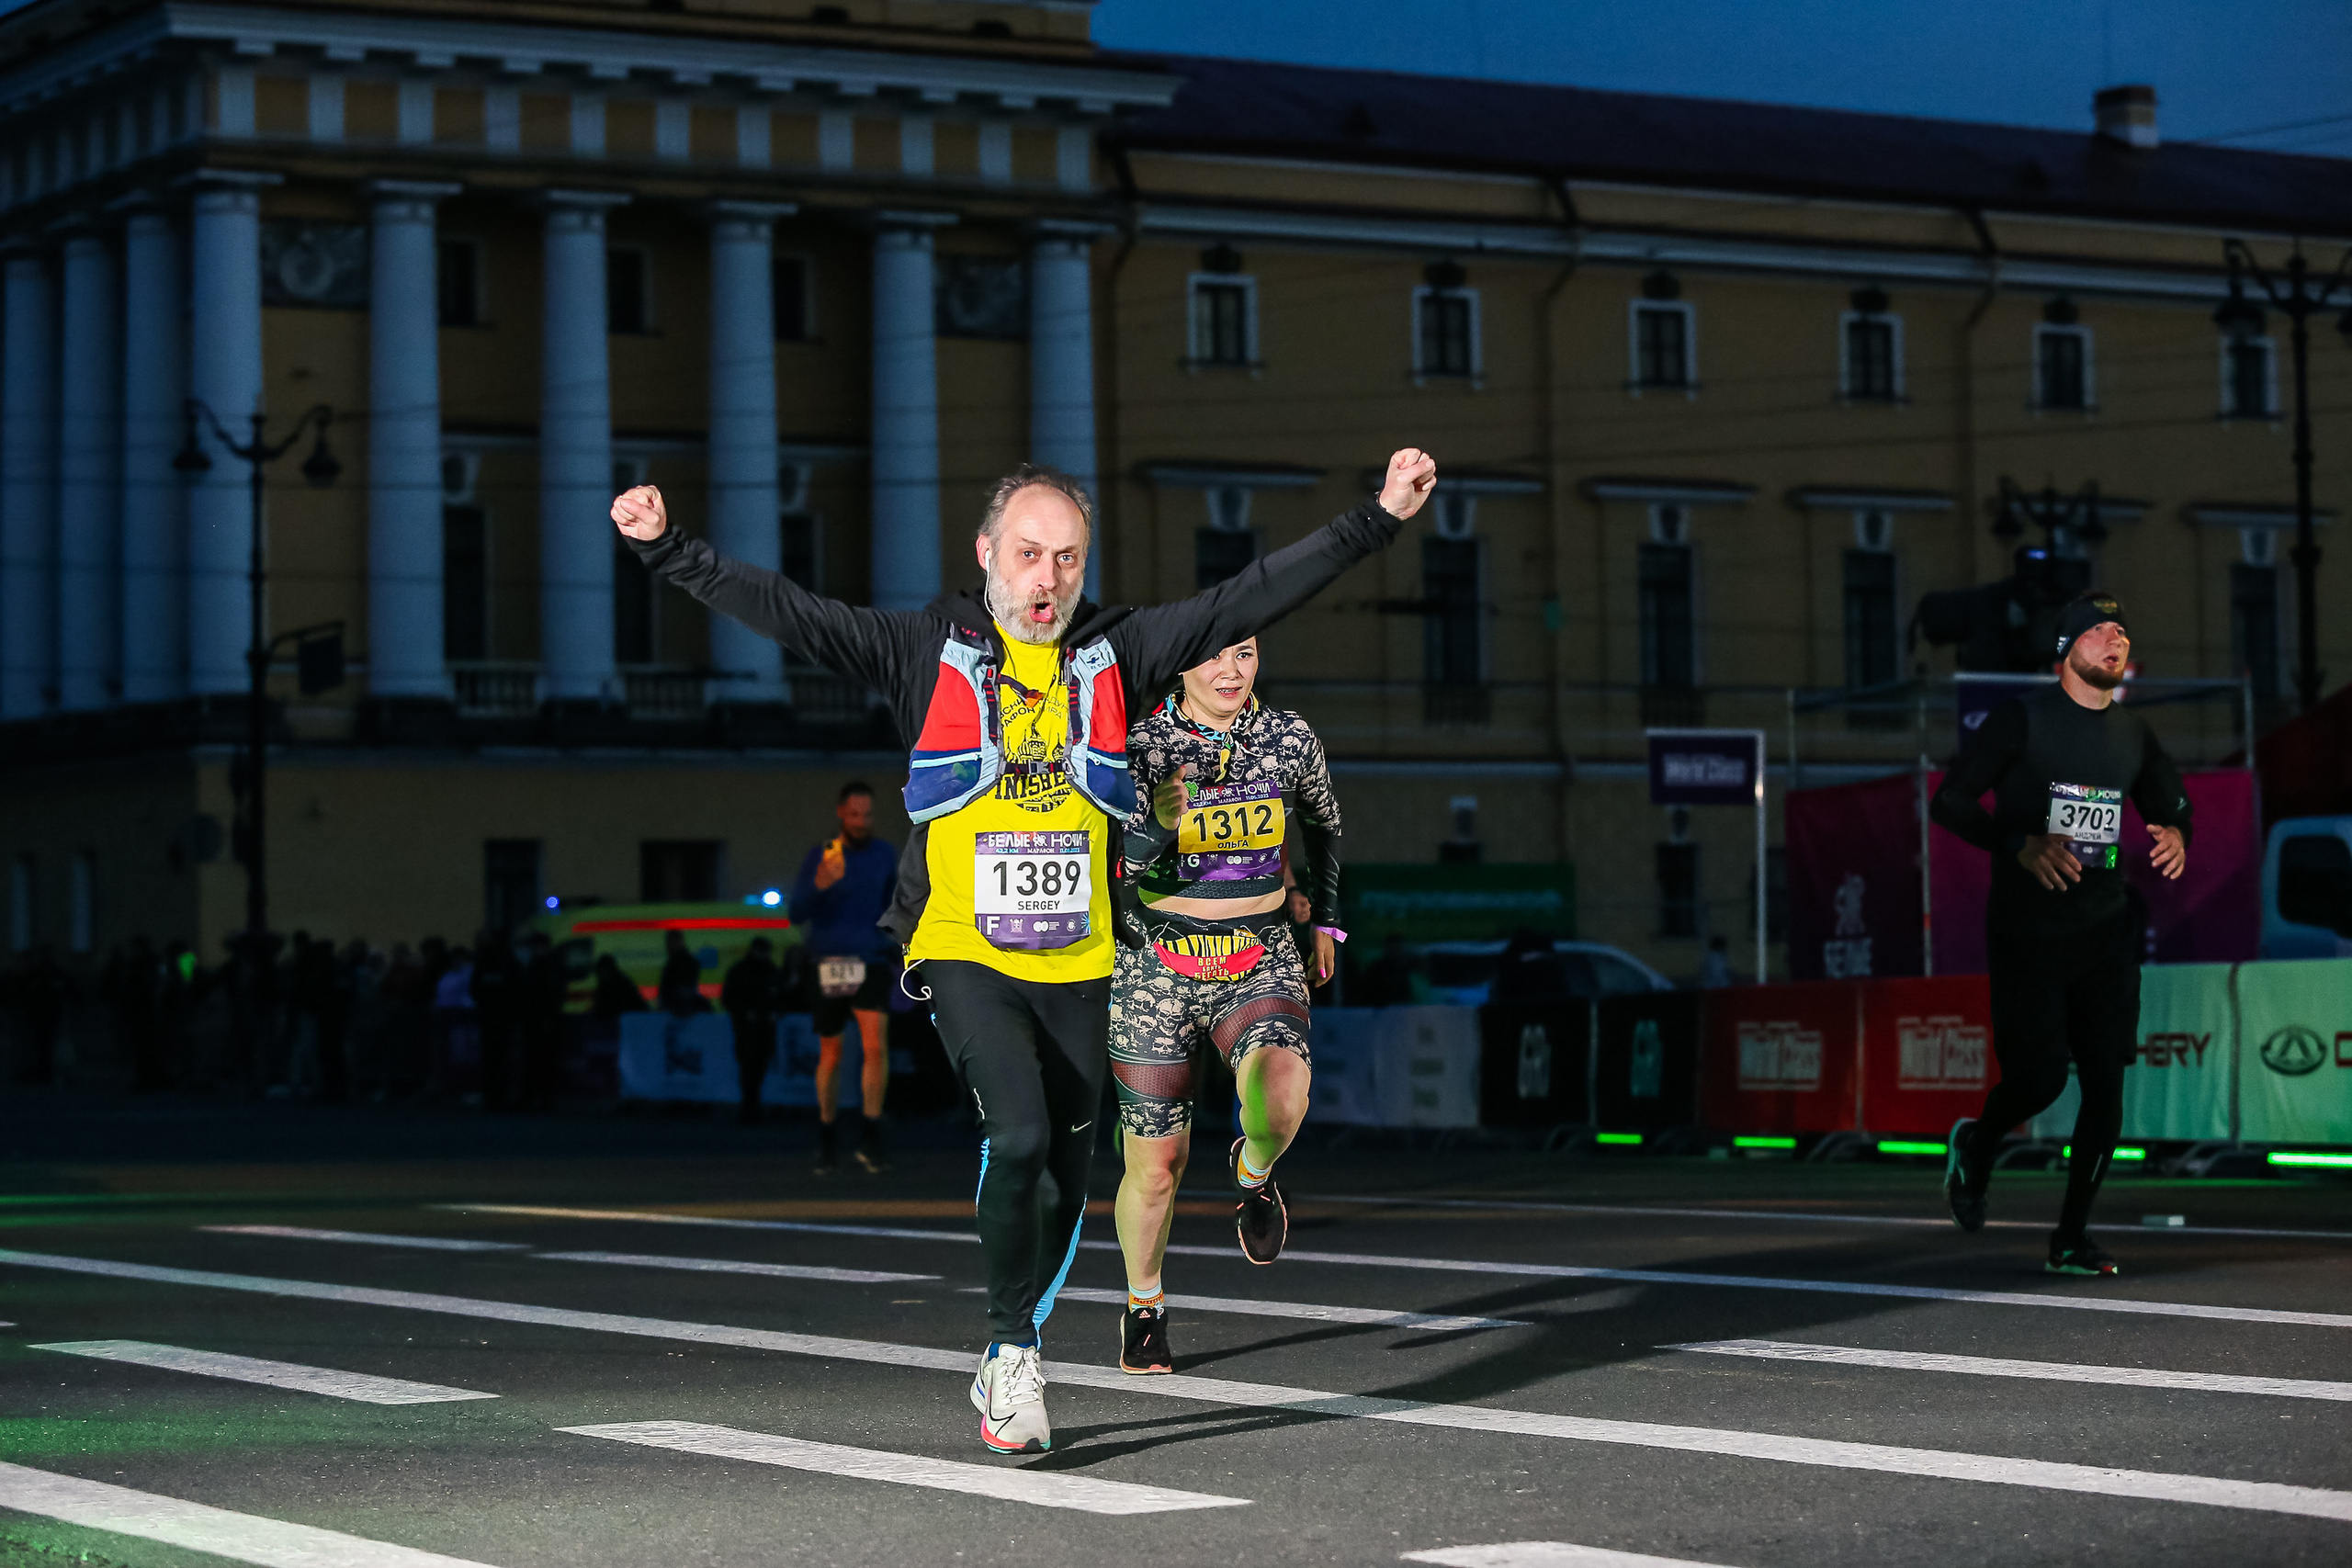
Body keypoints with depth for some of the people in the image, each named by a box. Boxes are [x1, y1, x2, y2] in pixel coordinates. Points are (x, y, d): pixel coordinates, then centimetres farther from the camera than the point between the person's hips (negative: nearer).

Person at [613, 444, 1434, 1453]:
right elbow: (783, 611, -6)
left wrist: (1379, 520, -1)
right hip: (963, 955, -3)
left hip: (1076, 967, 3)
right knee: (1018, 1138, -22)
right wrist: (666, 549, -17)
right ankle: (1014, 1351, -3)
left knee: (1065, 1176, 9)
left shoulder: (1116, 653, 5)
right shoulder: (927, 650, -1)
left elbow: (1254, 597, 4)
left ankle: (1006, 1366, 30)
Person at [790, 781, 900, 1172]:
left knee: (875, 1045, -15)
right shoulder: (820, 856, 0)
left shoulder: (885, 856, 7)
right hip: (829, 964, -1)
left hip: (871, 963, 1)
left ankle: (870, 1140, -9)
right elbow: (796, 914, -7)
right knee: (830, 1054, 7)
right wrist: (818, 886, -24)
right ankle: (826, 1138, 22)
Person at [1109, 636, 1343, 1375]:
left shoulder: (1290, 739, -1)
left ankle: (1253, 1172, 6)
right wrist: (1159, 823, -35)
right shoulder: (1143, 745, -9)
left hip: (1260, 962, 1)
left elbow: (1324, 823, 21)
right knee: (1156, 1165, 3)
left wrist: (1325, 921, 25)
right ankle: (1144, 1307, 30)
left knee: (1280, 1099, -31)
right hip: (1159, 965, -1)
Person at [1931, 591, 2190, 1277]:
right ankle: (1976, 1143, 27)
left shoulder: (2133, 733, 10)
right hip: (2027, 931, -4)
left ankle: (2071, 1235, 8)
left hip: (2107, 931, 4)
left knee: (2106, 1085, -3)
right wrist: (2022, 846, -22)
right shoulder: (2023, 718, -5)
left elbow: (2171, 803, 24)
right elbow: (1949, 801, -7)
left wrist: (2176, 835, -1)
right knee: (2038, 1080, -8)